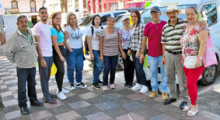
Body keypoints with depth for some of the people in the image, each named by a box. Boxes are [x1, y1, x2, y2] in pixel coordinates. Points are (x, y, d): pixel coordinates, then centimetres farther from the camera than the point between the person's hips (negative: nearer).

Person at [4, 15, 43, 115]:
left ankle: (33, 100, 37)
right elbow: (7, 51, -16)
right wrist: (15, 60, -8)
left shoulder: (30, 33, 3)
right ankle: (23, 106, 20)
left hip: (33, 65, 6)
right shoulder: (14, 37, -18)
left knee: (32, 85, 20)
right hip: (22, 67, -6)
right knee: (22, 88, 5)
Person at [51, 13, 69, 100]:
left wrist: (62, 54, 15)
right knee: (61, 71, -10)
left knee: (59, 70, 15)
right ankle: (59, 92, -3)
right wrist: (60, 55, -19)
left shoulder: (59, 28, 13)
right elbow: (55, 44, -18)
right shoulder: (53, 29, -15)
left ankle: (60, 88, 26)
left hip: (61, 49, 9)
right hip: (56, 51, -9)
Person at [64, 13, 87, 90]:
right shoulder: (68, 28, -7)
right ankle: (71, 83, 13)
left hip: (80, 50, 6)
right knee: (71, 68, -1)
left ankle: (79, 82, 22)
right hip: (72, 50, -6)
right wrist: (70, 49, -14)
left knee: (80, 67, 8)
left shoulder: (78, 28, 13)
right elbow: (65, 41, -12)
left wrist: (82, 48, 10)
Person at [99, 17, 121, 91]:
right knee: (106, 69, -4)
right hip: (106, 54, -2)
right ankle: (105, 84, 11)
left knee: (113, 69, 11)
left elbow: (119, 40, 6)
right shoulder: (103, 31, -6)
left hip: (115, 53, 3)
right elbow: (101, 44, -4)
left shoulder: (117, 30, 0)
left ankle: (112, 83, 28)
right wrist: (101, 55, -6)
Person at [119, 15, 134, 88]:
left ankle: (130, 81, 14)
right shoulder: (121, 30, 3)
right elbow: (119, 42, 4)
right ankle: (126, 81, 17)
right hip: (124, 50, 1)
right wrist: (122, 52, -3)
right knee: (126, 66, 0)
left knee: (131, 66, 1)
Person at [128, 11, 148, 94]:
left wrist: (138, 50, -20)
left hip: (139, 50, -8)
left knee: (139, 68, -9)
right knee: (136, 68, 12)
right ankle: (138, 84, 22)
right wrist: (130, 48, 18)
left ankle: (144, 86, 2)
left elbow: (141, 39, -16)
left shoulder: (141, 26, -10)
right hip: (133, 50, 8)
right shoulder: (132, 26, 16)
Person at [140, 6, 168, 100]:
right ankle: (154, 90, 26)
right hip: (151, 55, 1)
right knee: (153, 73, 12)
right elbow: (144, 40, 5)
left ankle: (164, 92, 15)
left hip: (162, 54, -1)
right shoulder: (148, 26, 2)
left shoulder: (165, 24, -1)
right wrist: (142, 53, 4)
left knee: (164, 73, 5)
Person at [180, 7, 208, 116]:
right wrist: (183, 58, 17)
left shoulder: (200, 27, -10)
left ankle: (194, 107, 8)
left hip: (196, 62, -7)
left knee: (190, 84, -9)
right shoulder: (186, 28, 14)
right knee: (192, 84, 14)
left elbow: (203, 43, -20)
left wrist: (199, 58, -29)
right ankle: (192, 104, 26)